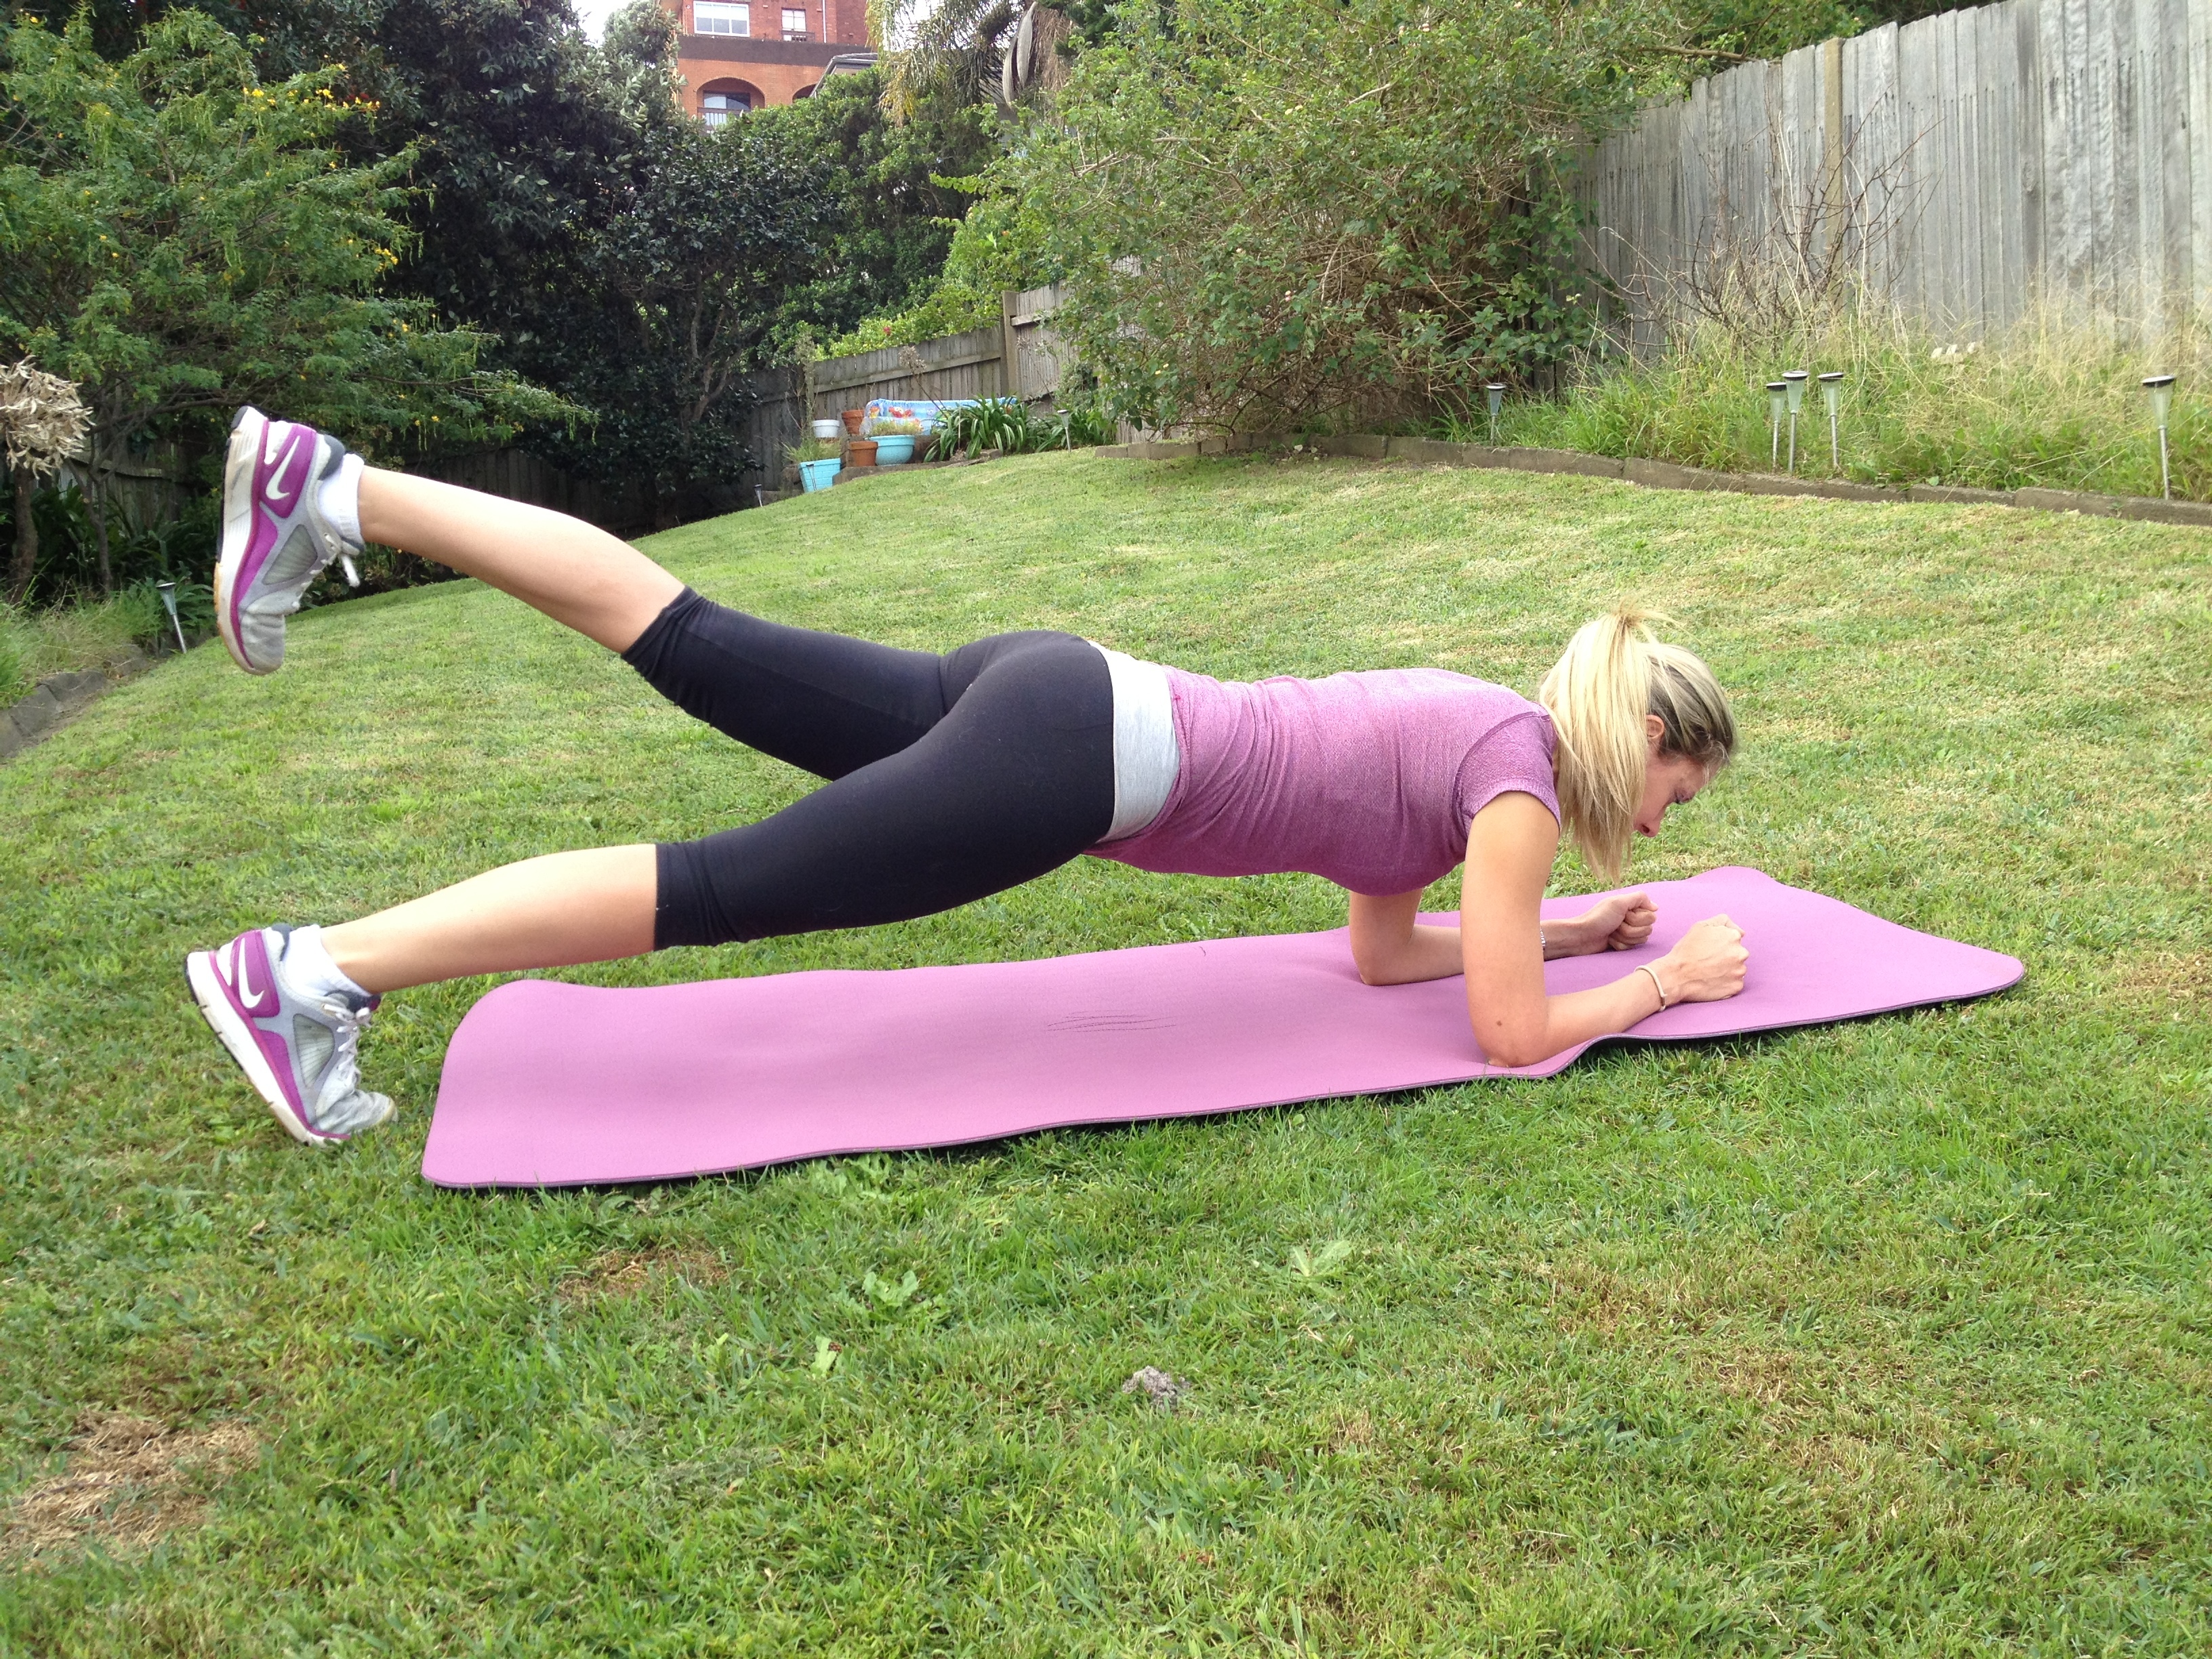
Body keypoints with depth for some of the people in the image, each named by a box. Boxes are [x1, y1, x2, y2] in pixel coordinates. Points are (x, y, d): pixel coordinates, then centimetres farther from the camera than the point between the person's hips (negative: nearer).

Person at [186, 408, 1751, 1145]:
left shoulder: (1466, 727, 22)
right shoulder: (1521, 774, -2)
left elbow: (1385, 950, 29)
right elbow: (1512, 1032, -4)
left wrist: (1567, 926, 31)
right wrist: (1666, 979, 11)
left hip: (1061, 696, 8)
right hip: (1071, 759, -8)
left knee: (701, 652, 3)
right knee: (726, 888, -11)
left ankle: (329, 489, 3)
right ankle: (317, 970, -12)